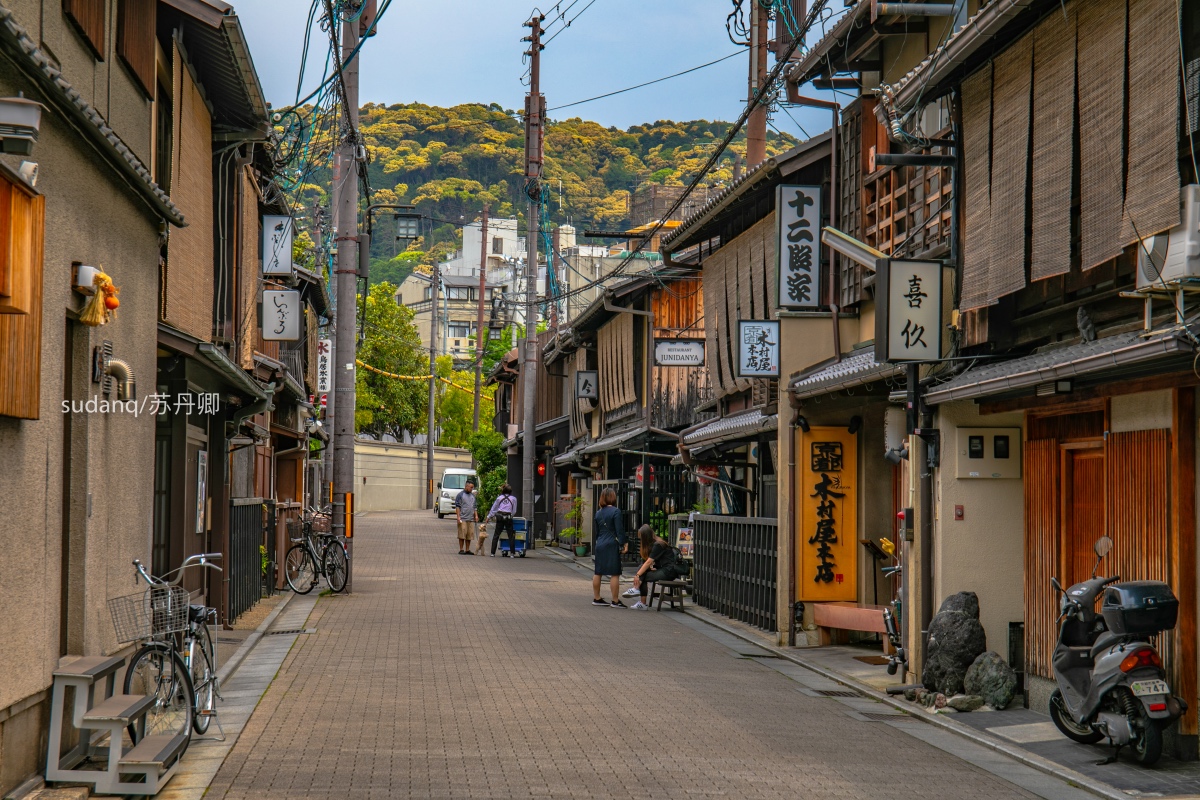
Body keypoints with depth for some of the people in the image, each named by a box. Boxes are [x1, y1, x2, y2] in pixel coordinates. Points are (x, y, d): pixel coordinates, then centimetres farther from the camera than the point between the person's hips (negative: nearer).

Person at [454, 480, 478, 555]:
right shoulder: (460, 494, -1)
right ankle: (461, 550, -1)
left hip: (471, 519, 6)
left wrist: (476, 515, 10)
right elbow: (457, 506, -5)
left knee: (469, 535, 4)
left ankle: (467, 550, 10)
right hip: (463, 519, -6)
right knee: (462, 535, -5)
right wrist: (458, 517, -13)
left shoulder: (473, 496, 17)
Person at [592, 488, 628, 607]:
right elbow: (619, 530, -13)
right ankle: (615, 601, -6)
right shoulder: (615, 511, -10)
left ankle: (596, 598, 20)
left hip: (600, 545, 8)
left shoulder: (598, 512, 11)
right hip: (612, 545, -7)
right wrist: (623, 544, -9)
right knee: (615, 574, -5)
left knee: (598, 573, 13)